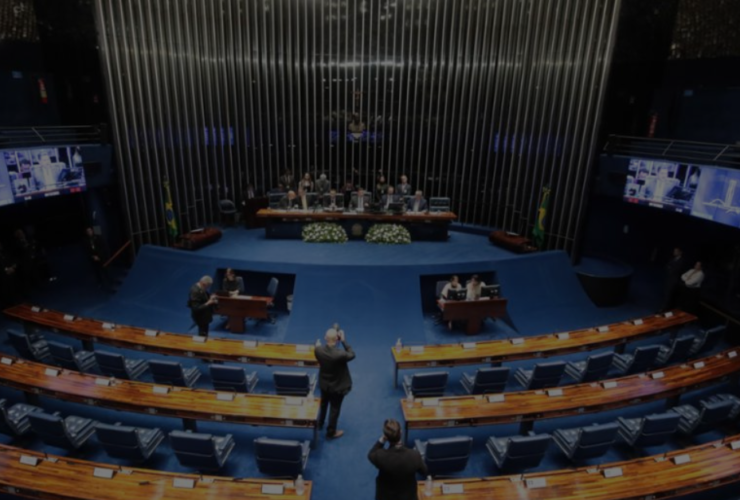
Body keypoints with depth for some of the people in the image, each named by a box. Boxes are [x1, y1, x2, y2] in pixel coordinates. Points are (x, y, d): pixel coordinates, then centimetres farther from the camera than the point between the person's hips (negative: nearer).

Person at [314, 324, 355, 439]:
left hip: (324, 383, 5)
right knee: (335, 408, 17)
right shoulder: (340, 354, -37)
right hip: (337, 386, -5)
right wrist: (344, 341, -19)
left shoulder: (318, 350, -24)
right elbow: (352, 355, -17)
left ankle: (320, 424, 54)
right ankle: (331, 432, 35)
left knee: (323, 403, 30)